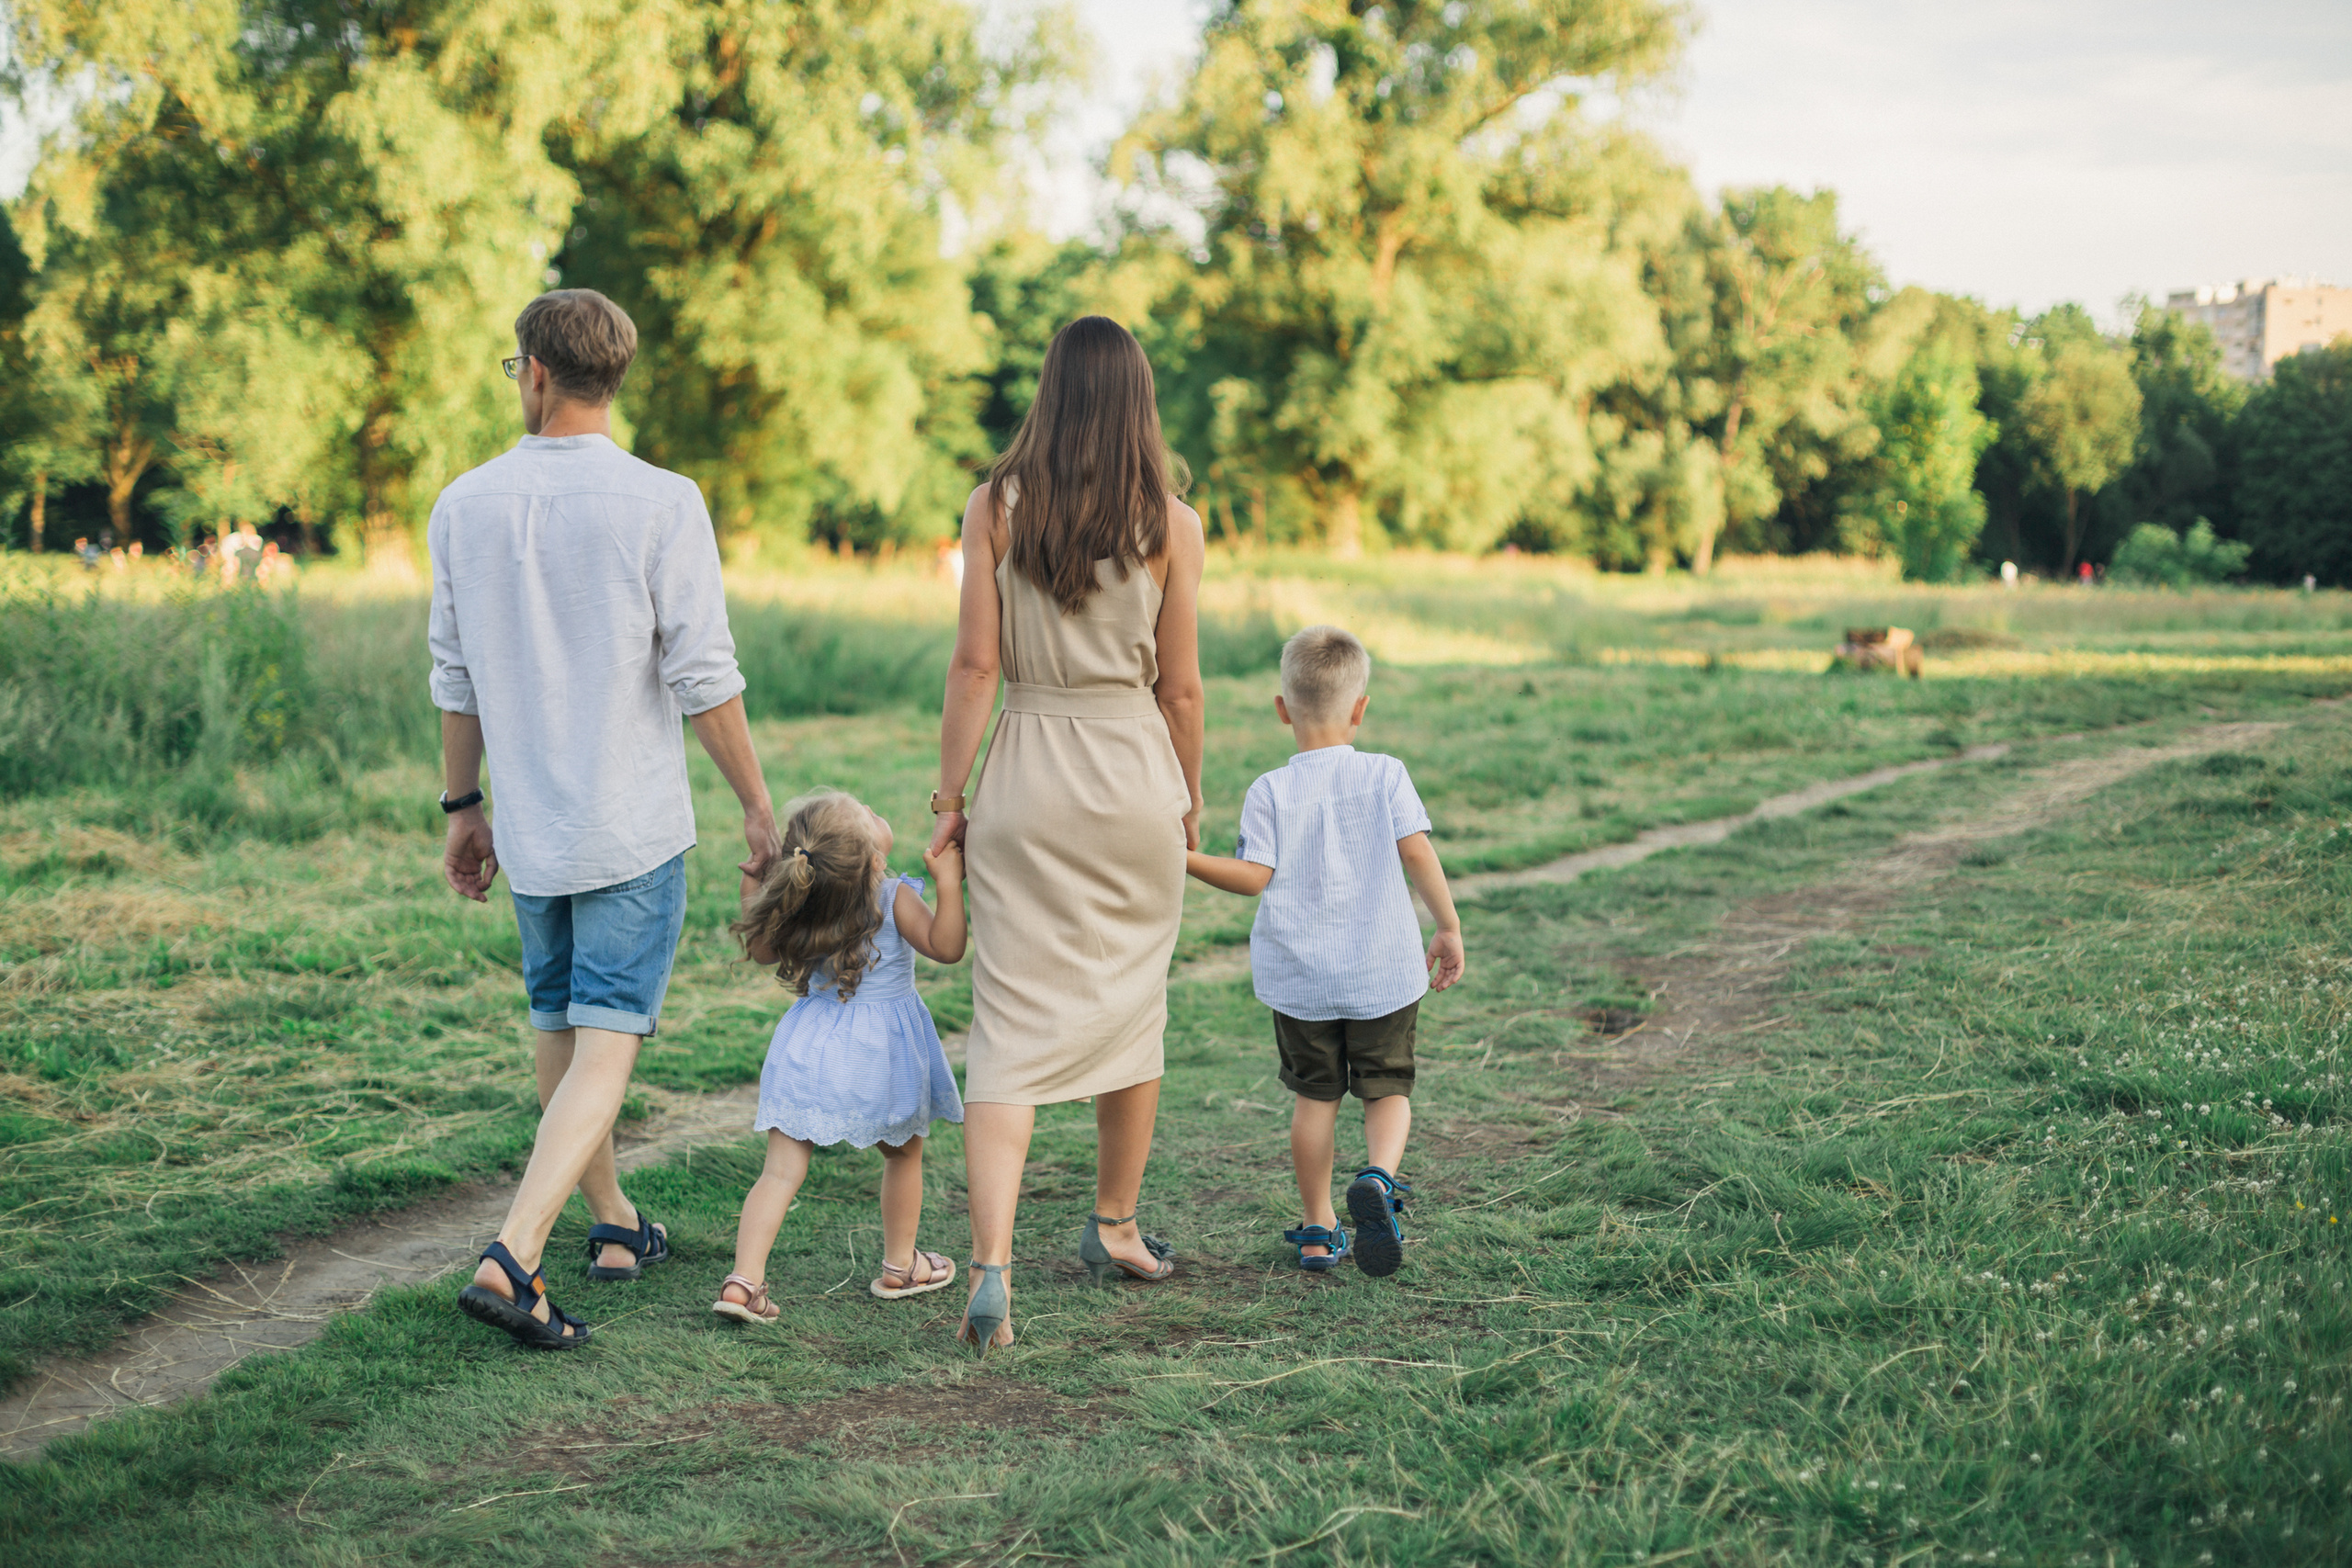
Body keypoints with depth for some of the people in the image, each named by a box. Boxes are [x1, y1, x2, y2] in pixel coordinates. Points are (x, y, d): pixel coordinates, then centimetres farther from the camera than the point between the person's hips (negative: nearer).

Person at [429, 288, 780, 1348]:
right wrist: (758, 807, -2)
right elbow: (703, 677, -12)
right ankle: (512, 1258, -18)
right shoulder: (661, 504, -11)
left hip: (529, 825, 4)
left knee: (560, 1032, 19)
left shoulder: (466, 505, 1)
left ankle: (614, 1226, 34)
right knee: (606, 1045, -4)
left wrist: (462, 807, 18)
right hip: (633, 825, -4)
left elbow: (457, 678, 7)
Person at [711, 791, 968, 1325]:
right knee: (903, 1153, 22)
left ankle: (744, 1280, -12)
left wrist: (752, 891, 20)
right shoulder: (895, 899, -16)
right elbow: (946, 947, -23)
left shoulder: (799, 906, -2)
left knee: (782, 1170, 0)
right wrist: (949, 883, -27)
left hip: (810, 1050, 3)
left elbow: (762, 949, 11)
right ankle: (899, 1266, 34)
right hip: (881, 1050, -2)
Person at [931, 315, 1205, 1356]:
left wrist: (950, 797, 2)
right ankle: (1116, 1230, 34)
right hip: (1136, 774, 1)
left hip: (1026, 775, 0)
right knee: (1130, 1005, 18)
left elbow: (975, 665, -5)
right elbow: (1180, 684, 0)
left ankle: (991, 1271, -14)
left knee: (1011, 1027, -1)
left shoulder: (995, 507, -3)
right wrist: (1189, 796, 14)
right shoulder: (1169, 523, -3)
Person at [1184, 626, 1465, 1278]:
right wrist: (1449, 929, 2)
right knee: (1388, 1088, 11)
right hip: (1383, 970, 0)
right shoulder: (1385, 775, -4)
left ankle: (1317, 1231, 17)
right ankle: (1379, 1175, -18)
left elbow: (1255, 876, -12)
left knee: (1315, 1094, 13)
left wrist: (1184, 859, -3)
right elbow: (1419, 855, -6)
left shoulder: (1270, 792, -6)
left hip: (1298, 974, 0)